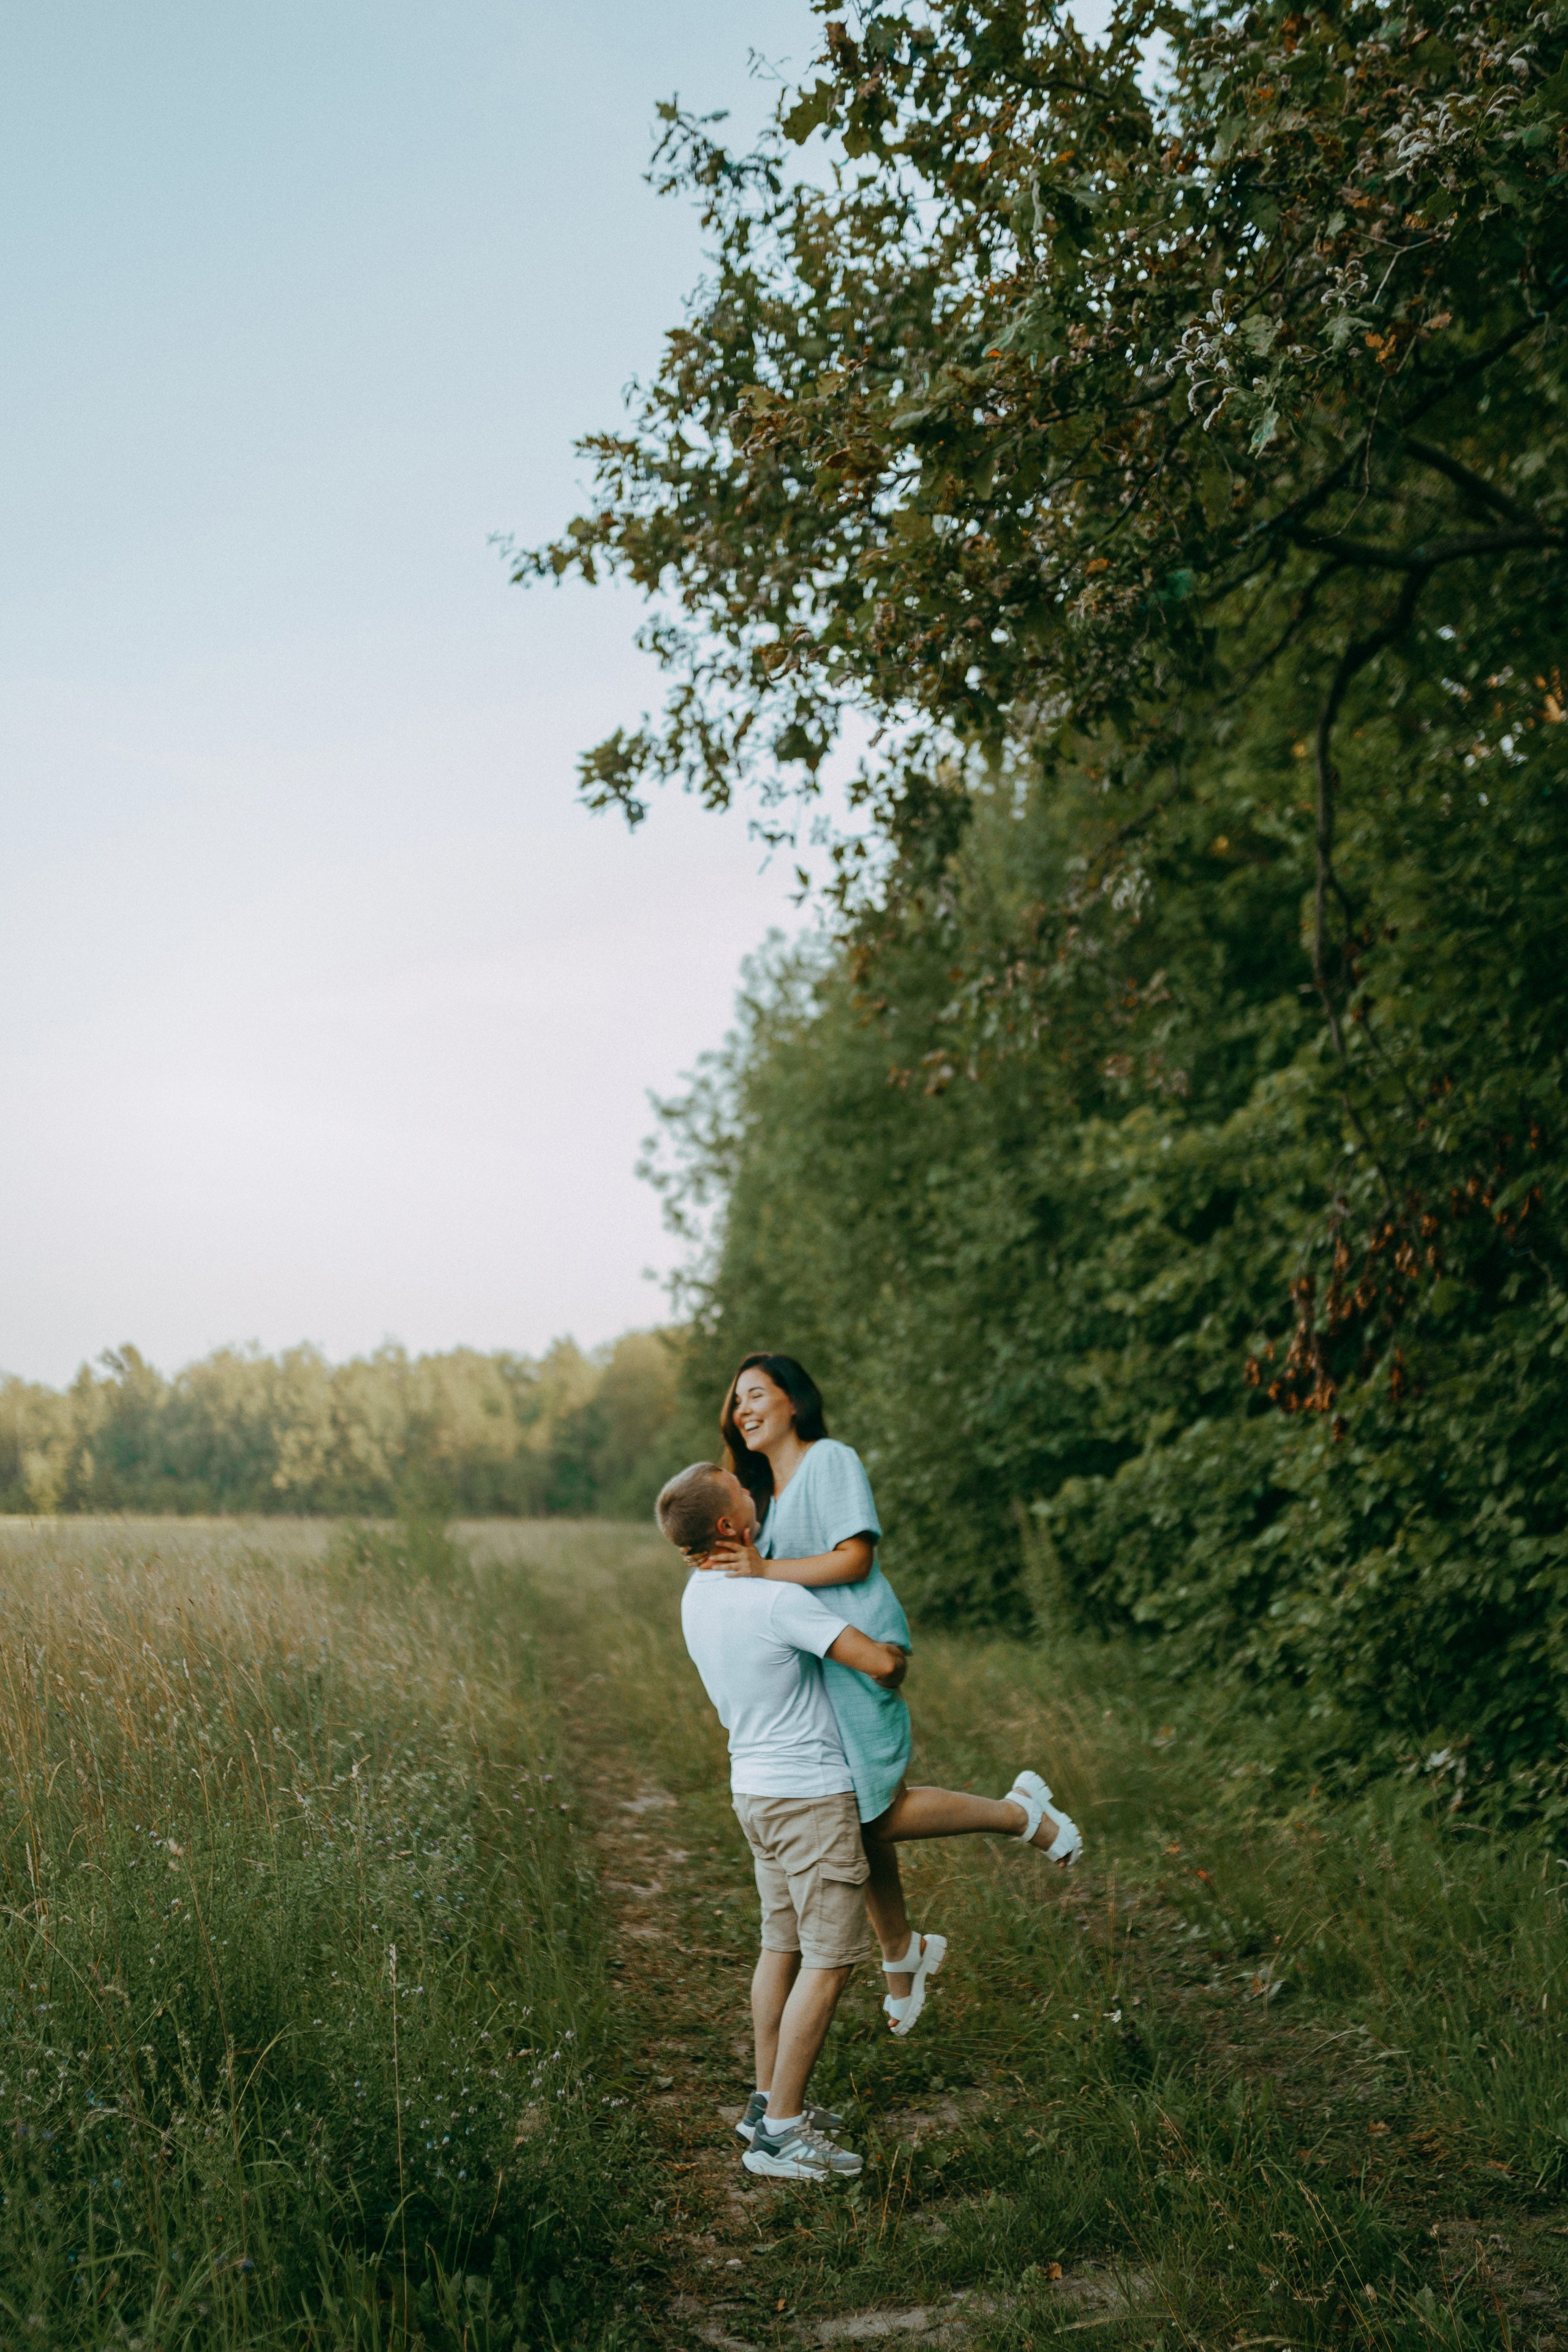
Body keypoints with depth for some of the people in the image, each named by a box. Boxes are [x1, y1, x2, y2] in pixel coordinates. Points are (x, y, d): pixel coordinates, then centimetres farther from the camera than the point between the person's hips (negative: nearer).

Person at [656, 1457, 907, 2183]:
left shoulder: (698, 1595, 4)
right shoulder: (775, 1601, -24)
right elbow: (879, 1661, -25)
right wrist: (898, 1660, -3)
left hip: (756, 1787, 9)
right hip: (810, 1792, -9)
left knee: (782, 1945, 17)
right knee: (829, 1959, -3)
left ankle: (769, 2100, 25)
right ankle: (780, 2131, -1)